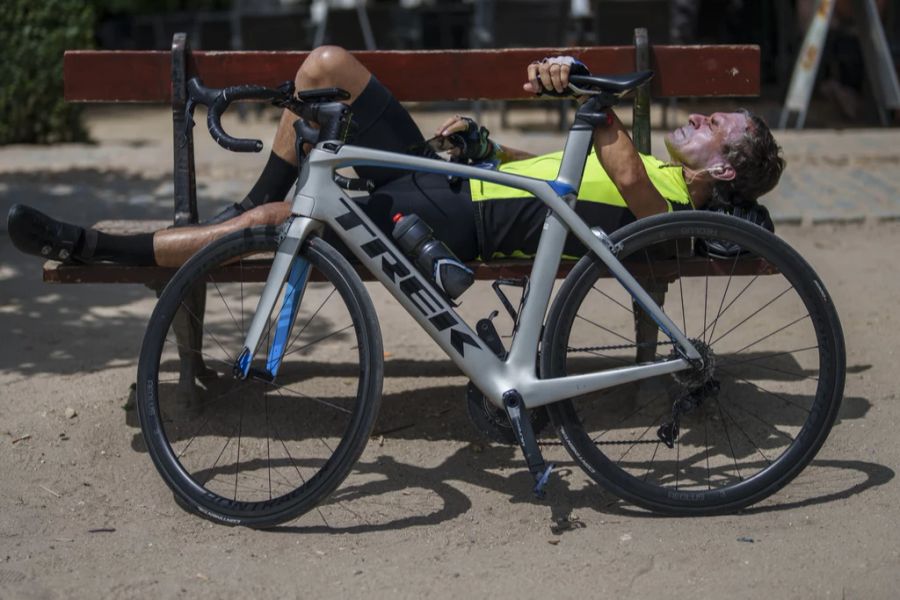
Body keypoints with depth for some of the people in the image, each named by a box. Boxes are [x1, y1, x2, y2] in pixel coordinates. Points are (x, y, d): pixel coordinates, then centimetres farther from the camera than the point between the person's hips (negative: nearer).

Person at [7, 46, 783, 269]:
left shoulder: (660, 203, -11)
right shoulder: (651, 170, 20)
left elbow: (625, 173, -35)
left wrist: (583, 79, -42)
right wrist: (481, 142, 14)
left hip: (448, 226, -10)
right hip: (446, 180, 10)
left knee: (274, 222, -24)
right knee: (328, 61, 0)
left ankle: (87, 246, -13)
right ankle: (261, 196, 11)